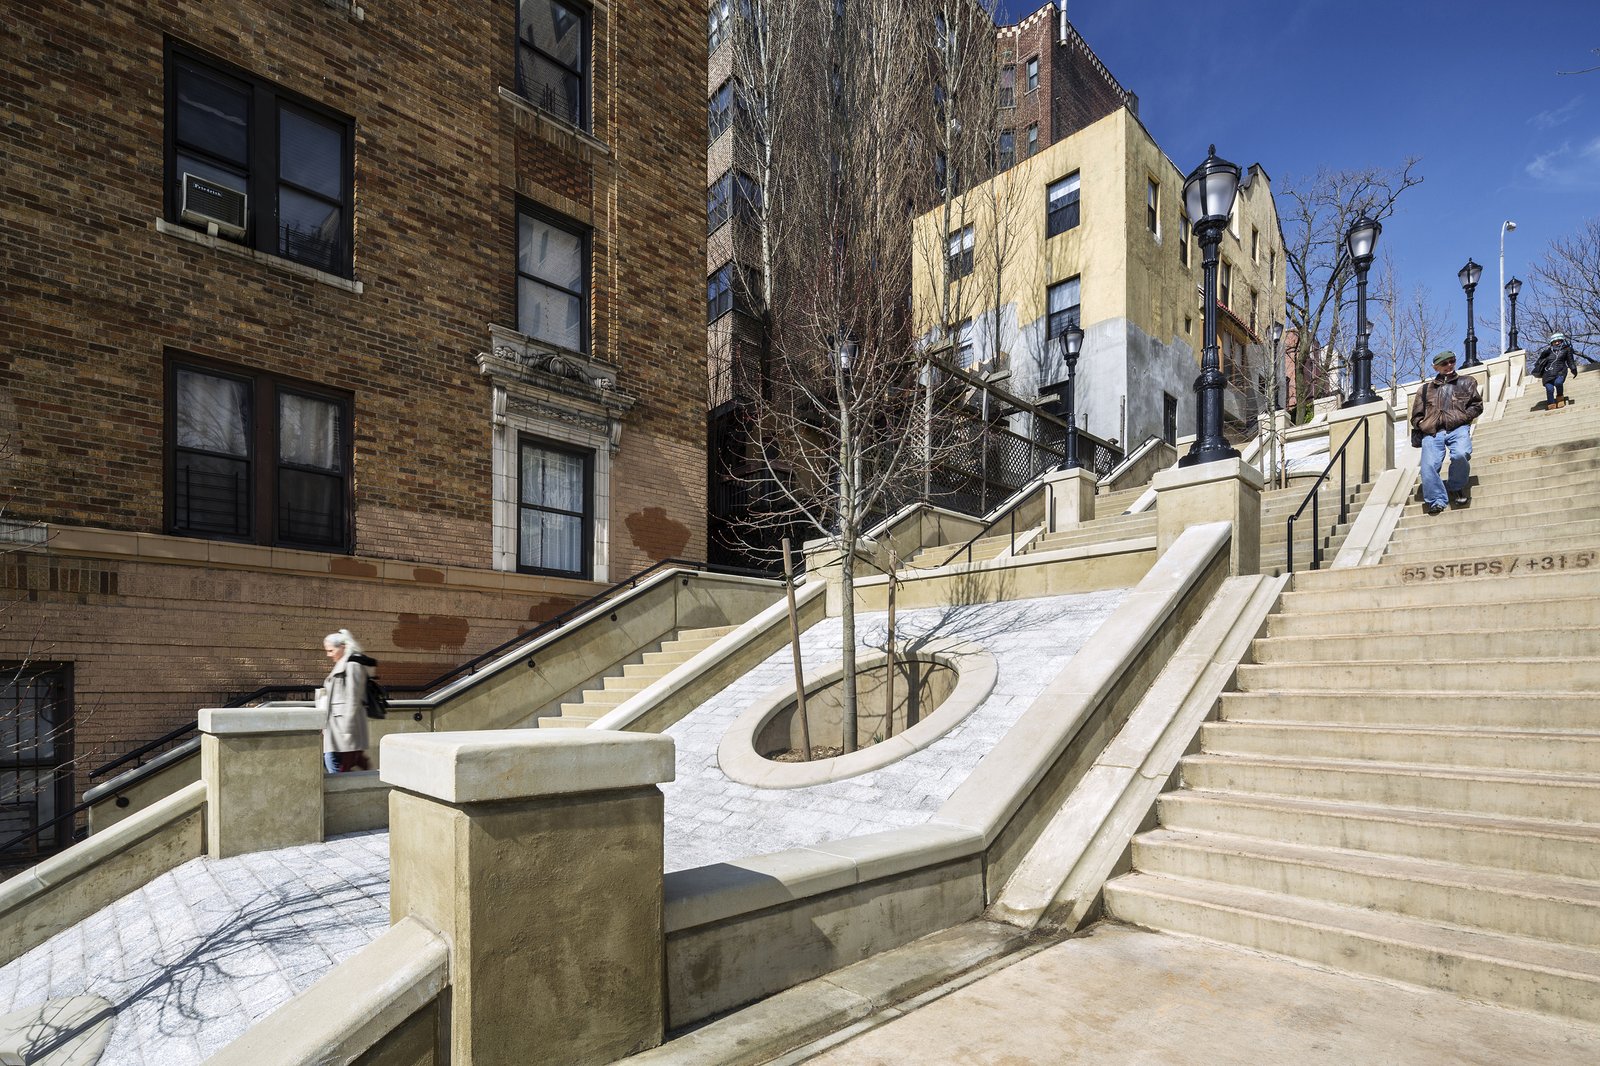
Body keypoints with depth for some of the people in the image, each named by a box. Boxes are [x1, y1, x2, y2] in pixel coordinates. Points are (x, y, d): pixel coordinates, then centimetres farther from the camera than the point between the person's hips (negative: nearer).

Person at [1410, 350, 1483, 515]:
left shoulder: (1466, 383, 27)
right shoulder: (1425, 389, 28)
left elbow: (1477, 405, 17)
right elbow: (1416, 415, 26)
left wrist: (1461, 417, -1)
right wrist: (1422, 425, 4)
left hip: (1458, 428, -1)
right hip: (1432, 433, 1)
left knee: (1460, 455, -31)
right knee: (1428, 466, -23)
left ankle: (1456, 488, -6)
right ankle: (1437, 501, -18)